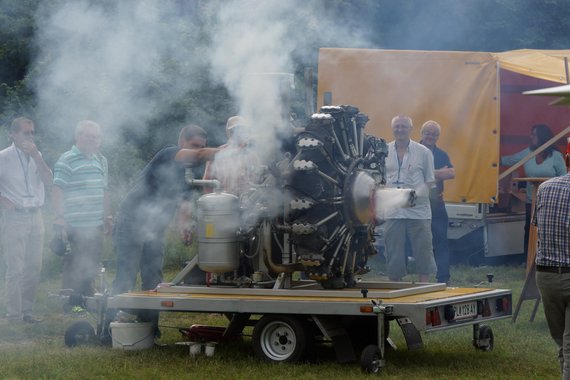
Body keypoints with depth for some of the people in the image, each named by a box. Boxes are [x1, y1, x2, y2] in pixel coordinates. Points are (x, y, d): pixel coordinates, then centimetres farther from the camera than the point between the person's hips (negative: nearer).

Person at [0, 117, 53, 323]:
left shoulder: (36, 156, 12)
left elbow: (48, 181, -1)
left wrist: (36, 156, -9)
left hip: (35, 217, 5)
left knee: (34, 267, 6)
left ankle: (26, 311, 16)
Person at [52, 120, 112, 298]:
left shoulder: (101, 160, 16)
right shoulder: (67, 160, -9)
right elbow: (57, 191, -14)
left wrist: (108, 217, 23)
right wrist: (59, 218, -21)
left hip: (96, 225, 8)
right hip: (75, 227, -8)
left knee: (91, 268, 11)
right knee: (74, 269, -3)